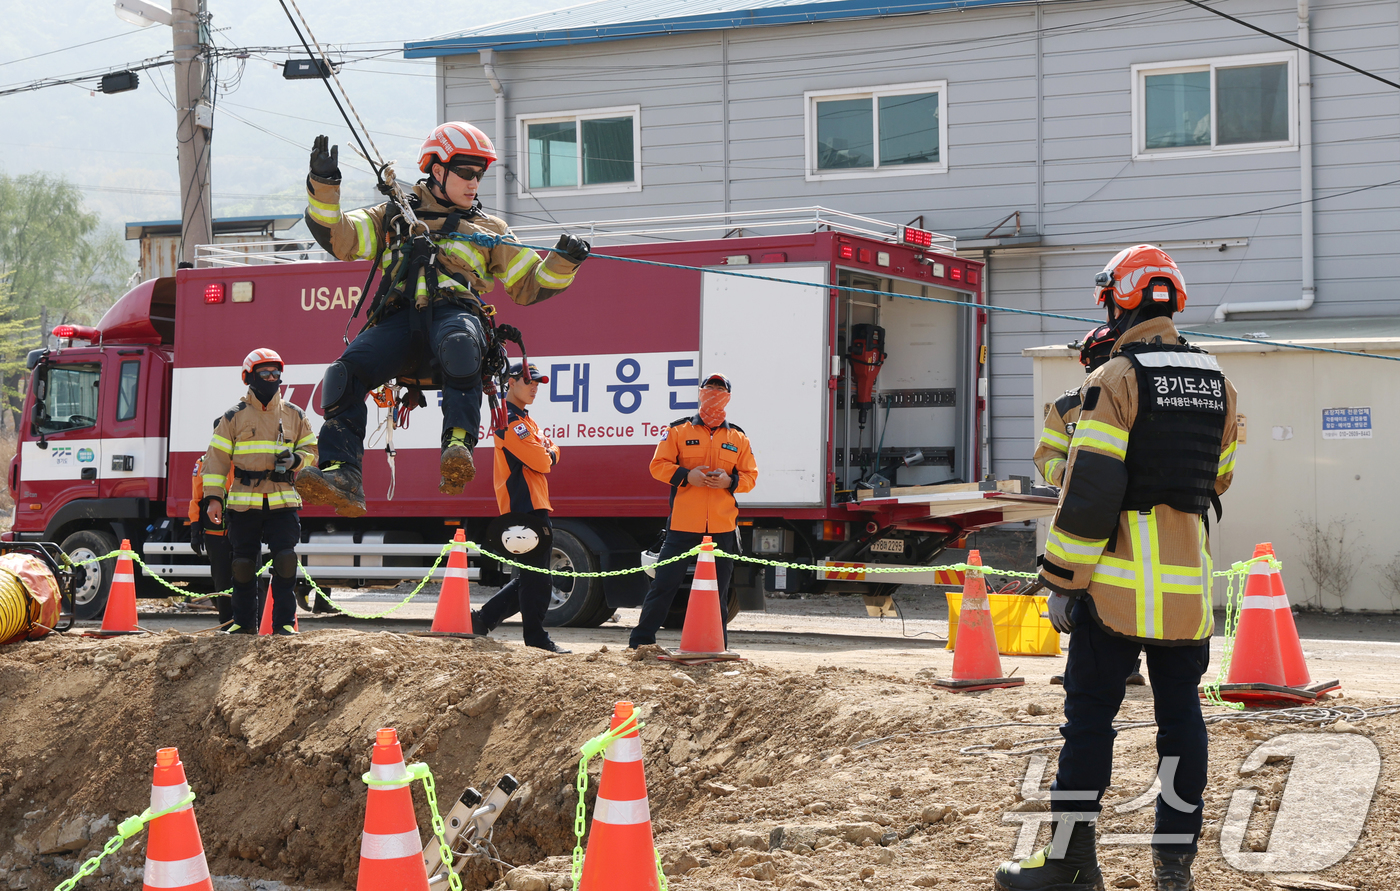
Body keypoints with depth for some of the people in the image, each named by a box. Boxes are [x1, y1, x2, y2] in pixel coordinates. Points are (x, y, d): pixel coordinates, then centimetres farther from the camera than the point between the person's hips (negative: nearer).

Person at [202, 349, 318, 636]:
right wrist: (214, 497, -4)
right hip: (244, 501, -1)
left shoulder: (295, 415, 13)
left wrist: (296, 459, -4)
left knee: (285, 560, -10)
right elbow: (216, 458, 5)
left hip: (283, 501, 1)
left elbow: (312, 450, 19)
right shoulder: (234, 417, 7)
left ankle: (284, 622, -3)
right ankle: (243, 622, 15)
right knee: (243, 563, 3)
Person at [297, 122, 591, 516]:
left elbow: (530, 286, 26)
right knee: (344, 373, -28)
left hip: (456, 311, -1)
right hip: (398, 320, 1)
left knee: (459, 346, -41)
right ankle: (341, 474, -35)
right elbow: (339, 237, 17)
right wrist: (323, 187, 2)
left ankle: (458, 448, -54)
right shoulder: (394, 217, 30)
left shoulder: (488, 229, 31)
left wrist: (563, 262, 7)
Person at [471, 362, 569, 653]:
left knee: (532, 576, 13)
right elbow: (542, 462, -16)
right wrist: (548, 455, 4)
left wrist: (548, 452, -1)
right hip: (524, 506, -10)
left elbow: (551, 451, 20)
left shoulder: (525, 419, 22)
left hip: (535, 506, 10)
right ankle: (537, 640, -3)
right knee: (535, 577, -7)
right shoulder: (510, 420, -12)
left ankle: (483, 619, 15)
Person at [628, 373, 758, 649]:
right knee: (665, 582, -3)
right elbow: (658, 465, 2)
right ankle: (640, 640, 5)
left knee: (717, 588, 8)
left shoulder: (738, 437, 12)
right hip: (683, 522, -2)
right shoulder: (679, 430, 5)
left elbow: (750, 476, 11)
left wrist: (729, 481, -9)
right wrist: (686, 476, -14)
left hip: (723, 526, 2)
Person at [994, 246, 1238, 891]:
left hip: (1120, 578, -6)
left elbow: (1090, 490, -15)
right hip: (1188, 582, 6)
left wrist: (1062, 582, -10)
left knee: (1089, 715, 1)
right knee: (1180, 715, 10)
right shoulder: (1217, 385, 10)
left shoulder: (1116, 380, -10)